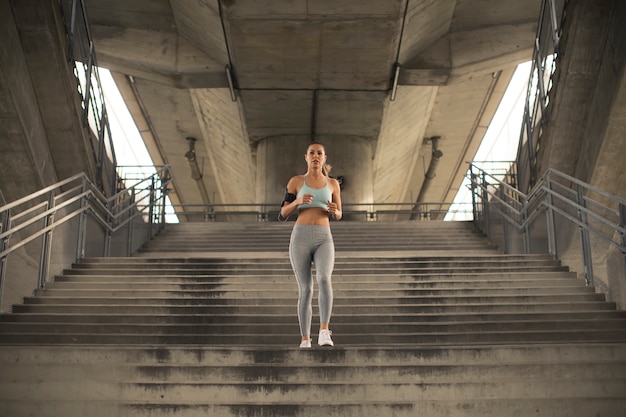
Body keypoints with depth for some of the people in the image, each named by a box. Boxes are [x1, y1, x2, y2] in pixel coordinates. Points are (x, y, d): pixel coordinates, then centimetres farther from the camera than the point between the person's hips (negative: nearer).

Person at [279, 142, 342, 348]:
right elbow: (283, 213, 8)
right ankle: (305, 340, 8)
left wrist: (334, 211, -6)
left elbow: (338, 215, 20)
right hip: (300, 238, 0)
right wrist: (298, 201, -13)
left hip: (324, 240, 1)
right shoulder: (296, 181, 9)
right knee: (305, 290, -3)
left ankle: (324, 332, -28)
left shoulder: (332, 183, 13)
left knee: (324, 279, -27)